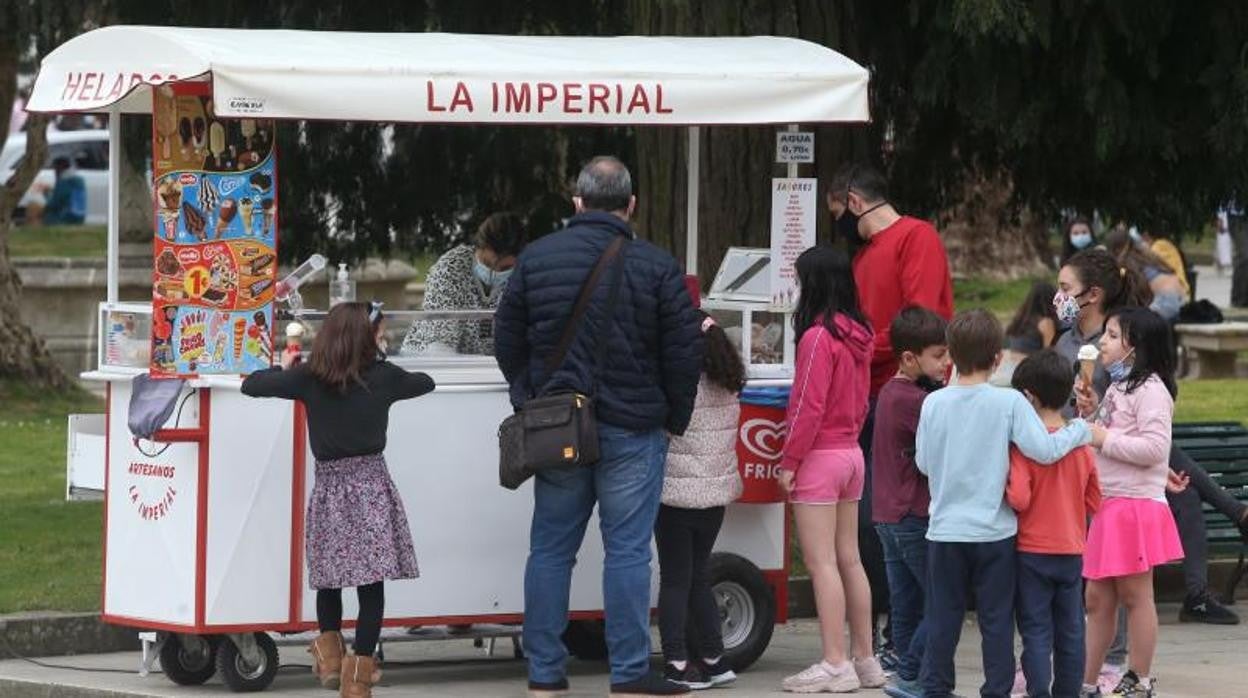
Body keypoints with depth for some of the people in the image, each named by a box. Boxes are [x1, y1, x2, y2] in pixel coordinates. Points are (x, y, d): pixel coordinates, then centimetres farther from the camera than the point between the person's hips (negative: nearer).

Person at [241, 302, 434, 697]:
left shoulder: (308, 379, 0)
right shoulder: (383, 377, 0)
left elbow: (251, 386, 5)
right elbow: (425, 383, 19)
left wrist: (283, 369, 22)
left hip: (328, 487, 2)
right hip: (371, 487, -2)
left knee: (329, 576, 18)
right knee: (372, 582, 0)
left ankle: (330, 655, 24)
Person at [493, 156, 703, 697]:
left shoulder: (535, 258, 2)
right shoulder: (656, 267, -8)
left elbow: (507, 339, 9)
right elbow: (685, 351, -6)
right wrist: (675, 419, 7)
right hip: (632, 430, -3)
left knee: (550, 549, 10)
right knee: (627, 551, 0)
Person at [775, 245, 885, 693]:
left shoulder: (817, 337, -17)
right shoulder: (858, 336, 8)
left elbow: (809, 406, -17)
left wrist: (790, 461, -11)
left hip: (820, 456, -8)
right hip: (851, 452, 8)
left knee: (821, 562, -6)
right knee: (849, 559, 13)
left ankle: (835, 665, -8)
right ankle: (864, 658, 16)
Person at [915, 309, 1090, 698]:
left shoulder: (934, 404, -2)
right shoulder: (1009, 403, -11)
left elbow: (923, 462, 4)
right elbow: (1044, 449, -16)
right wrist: (1081, 430, 0)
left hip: (946, 531, 2)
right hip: (994, 532, -2)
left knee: (943, 617, 11)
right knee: (996, 619, 6)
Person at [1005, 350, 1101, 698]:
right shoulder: (1082, 445, 2)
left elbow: (1019, 499, -23)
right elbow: (1095, 502, 8)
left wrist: (1002, 489, -4)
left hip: (1032, 551, -5)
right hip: (1072, 551, 5)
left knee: (1036, 631, -1)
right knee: (1070, 631, 11)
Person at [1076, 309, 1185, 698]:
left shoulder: (1150, 389, -12)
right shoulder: (1117, 388, 17)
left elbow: (1154, 448, -20)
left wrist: (1104, 438, -16)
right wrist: (1090, 414, 8)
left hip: (1135, 506, -9)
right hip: (1107, 505, 9)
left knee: (1135, 596, -1)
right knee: (1097, 599, 11)